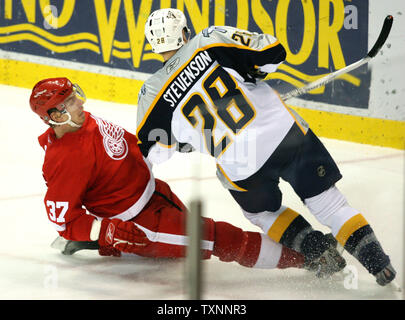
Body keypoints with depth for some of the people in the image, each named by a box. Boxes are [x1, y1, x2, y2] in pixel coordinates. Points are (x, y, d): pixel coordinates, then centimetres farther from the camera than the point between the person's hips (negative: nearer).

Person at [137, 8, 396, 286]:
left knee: (261, 211, 30)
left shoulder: (154, 93, 4)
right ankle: (377, 261, -1)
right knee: (327, 201, 10)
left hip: (240, 169, 0)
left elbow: (152, 151, 14)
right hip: (284, 130, 0)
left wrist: (182, 140, 34)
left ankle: (318, 252, 16)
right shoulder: (211, 41, 1)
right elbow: (272, 53, 0)